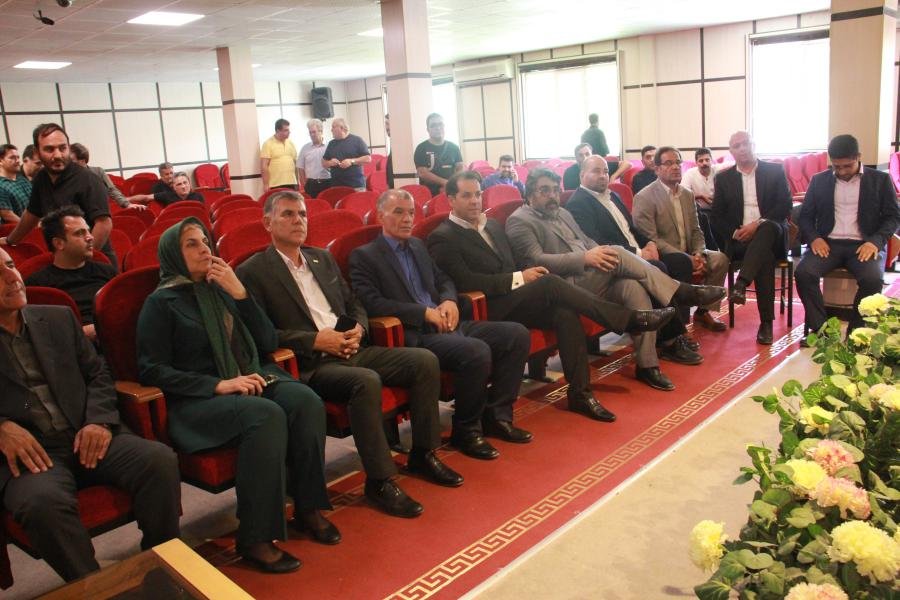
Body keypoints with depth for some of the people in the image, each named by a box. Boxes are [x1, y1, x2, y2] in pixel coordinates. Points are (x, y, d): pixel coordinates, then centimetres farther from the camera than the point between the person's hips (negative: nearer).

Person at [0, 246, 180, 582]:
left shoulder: (58, 319, 17)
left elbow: (98, 373, 16)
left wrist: (99, 420, -3)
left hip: (86, 439, 4)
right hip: (27, 451, -3)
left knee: (160, 460, -23)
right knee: (43, 501, -37)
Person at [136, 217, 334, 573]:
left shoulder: (221, 289, 18)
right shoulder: (161, 303, 4)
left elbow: (268, 343, 11)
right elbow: (151, 370, -6)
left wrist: (240, 293, -2)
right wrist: (218, 384, -17)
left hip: (251, 381, 5)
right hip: (197, 400, -5)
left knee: (306, 401, -26)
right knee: (267, 415, -34)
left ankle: (308, 507, -12)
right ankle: (255, 537, -26)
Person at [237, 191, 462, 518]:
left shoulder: (322, 258, 19)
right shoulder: (253, 272, -2)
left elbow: (354, 304, 22)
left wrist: (358, 328, -1)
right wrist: (315, 340, -17)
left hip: (350, 350, 7)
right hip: (308, 364, -7)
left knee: (425, 360, -9)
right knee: (366, 381, -35)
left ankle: (423, 454, 5)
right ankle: (380, 481, -20)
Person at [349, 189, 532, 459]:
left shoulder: (417, 245, 21)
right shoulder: (363, 256, -1)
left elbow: (444, 280, 27)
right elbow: (372, 303, -13)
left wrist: (449, 300, 3)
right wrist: (425, 312, -15)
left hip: (445, 324, 8)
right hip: (414, 335, -8)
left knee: (517, 334, -6)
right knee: (477, 351, -31)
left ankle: (497, 414, 3)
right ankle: (465, 430, -10)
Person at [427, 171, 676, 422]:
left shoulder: (493, 226, 20)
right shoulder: (442, 238, -5)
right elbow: (466, 281, -17)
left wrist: (528, 273, -1)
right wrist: (518, 278, -17)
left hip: (514, 300, 7)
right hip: (486, 310, -7)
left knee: (565, 313, -23)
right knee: (551, 283, -27)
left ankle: (580, 392, -19)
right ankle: (630, 319, -20)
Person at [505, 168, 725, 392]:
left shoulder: (563, 213, 25)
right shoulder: (519, 221, -1)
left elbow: (588, 242, 24)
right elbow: (535, 261, -14)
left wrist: (599, 254, -2)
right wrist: (584, 258, -24)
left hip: (590, 282, 7)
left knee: (634, 287, -23)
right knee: (617, 253, -26)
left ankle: (646, 365, -20)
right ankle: (680, 293, -14)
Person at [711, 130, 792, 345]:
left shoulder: (774, 171, 10)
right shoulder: (723, 178, 15)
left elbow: (785, 206, -2)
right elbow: (717, 217, 8)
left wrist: (757, 224, -17)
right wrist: (734, 232, -13)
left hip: (771, 232, 0)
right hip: (738, 238, 1)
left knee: (768, 228, -39)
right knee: (765, 256, -34)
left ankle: (741, 283, -51)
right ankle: (766, 322, -38)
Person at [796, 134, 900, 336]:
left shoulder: (880, 179, 9)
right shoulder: (819, 180, 14)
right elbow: (806, 214, 13)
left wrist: (875, 242, -12)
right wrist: (814, 238, -8)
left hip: (864, 244, -1)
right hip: (828, 243, 2)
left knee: (872, 278, -33)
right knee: (803, 272, -29)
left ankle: (856, 331, -13)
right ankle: (819, 328, -16)